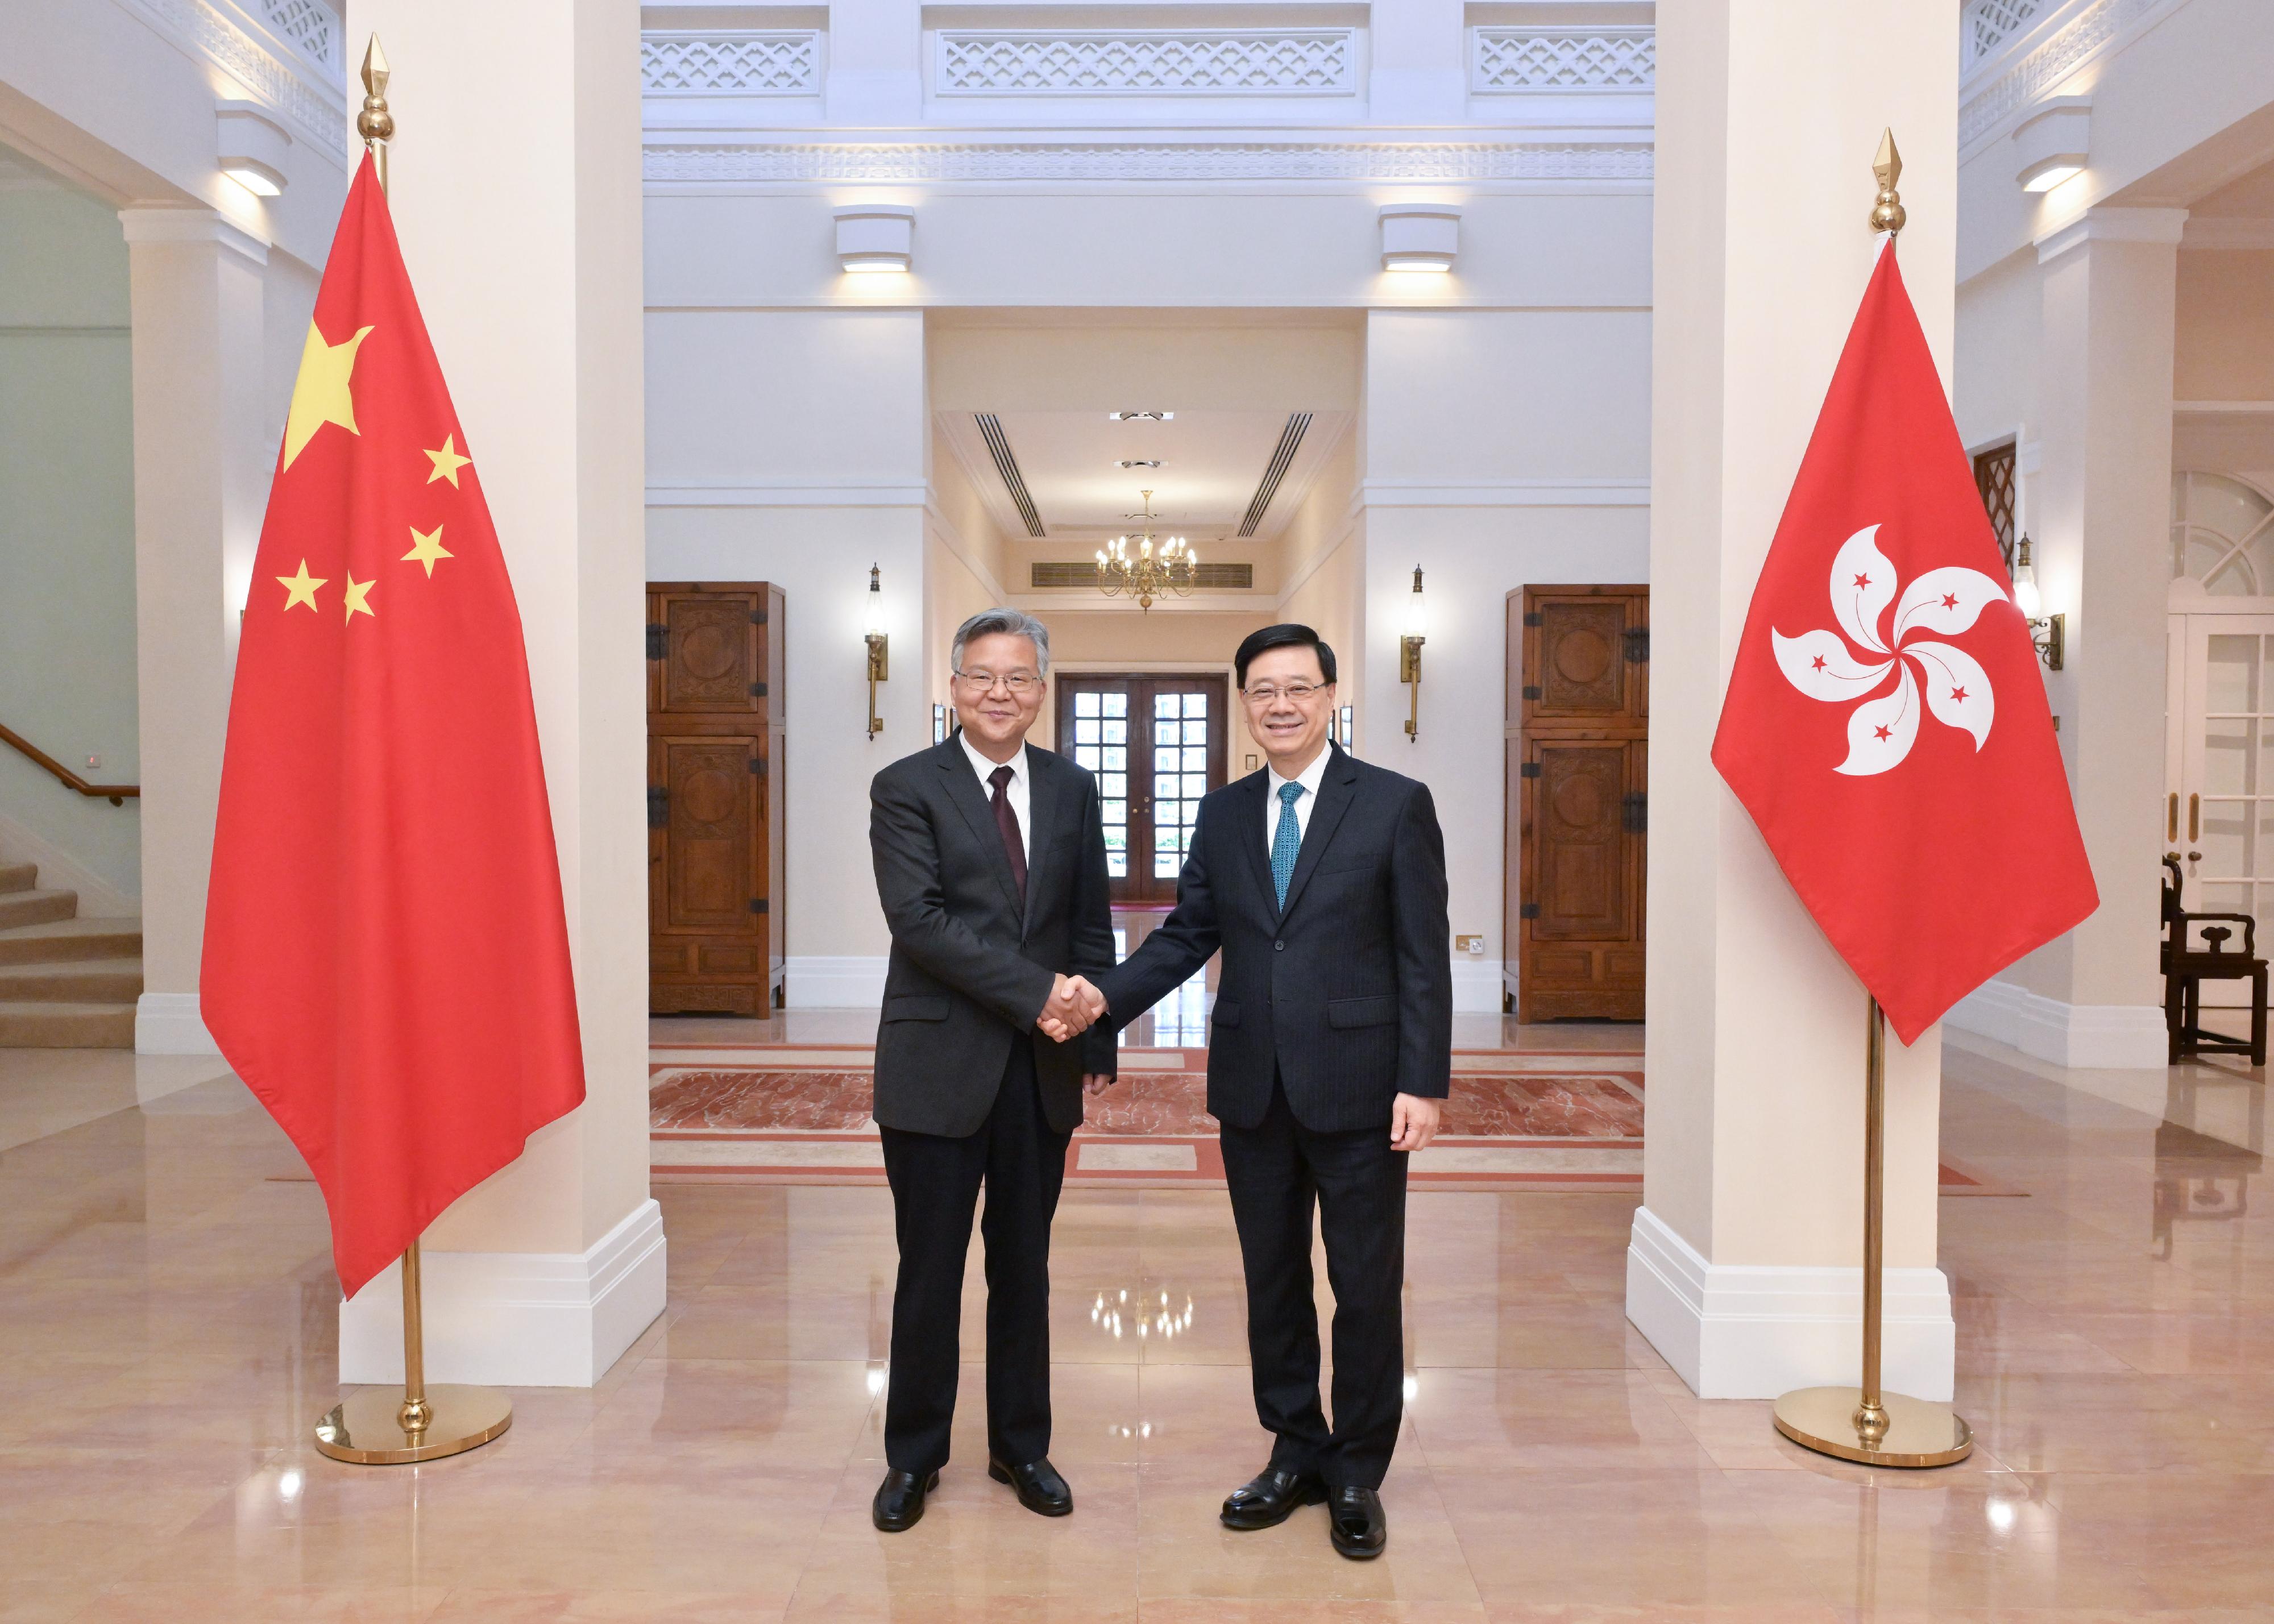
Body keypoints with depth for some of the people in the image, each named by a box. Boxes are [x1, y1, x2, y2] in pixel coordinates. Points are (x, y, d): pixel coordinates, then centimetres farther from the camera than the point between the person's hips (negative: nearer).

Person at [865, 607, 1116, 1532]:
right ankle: (914, 1456, 26)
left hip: (1041, 1068, 3)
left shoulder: (1072, 790, 8)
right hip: (940, 1065, -3)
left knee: (1025, 1266, 15)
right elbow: (919, 919, -16)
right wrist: (1035, 992, -21)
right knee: (930, 1271, 7)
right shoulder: (906, 788, -5)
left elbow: (1091, 927, 10)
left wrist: (1095, 1043, 4)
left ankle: (1021, 1446, 31)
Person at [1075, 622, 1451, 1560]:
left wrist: (1423, 1084, -12)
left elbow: (1423, 956, -6)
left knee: (1366, 1286, 7)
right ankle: (1295, 1455, 32)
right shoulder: (1222, 814, 9)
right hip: (1253, 1088, 4)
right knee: (1271, 1281, 14)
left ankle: (1357, 1475, 25)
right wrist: (1110, 995, -9)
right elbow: (1188, 933, 7)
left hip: (1356, 1088, -4)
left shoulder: (1396, 805, -4)